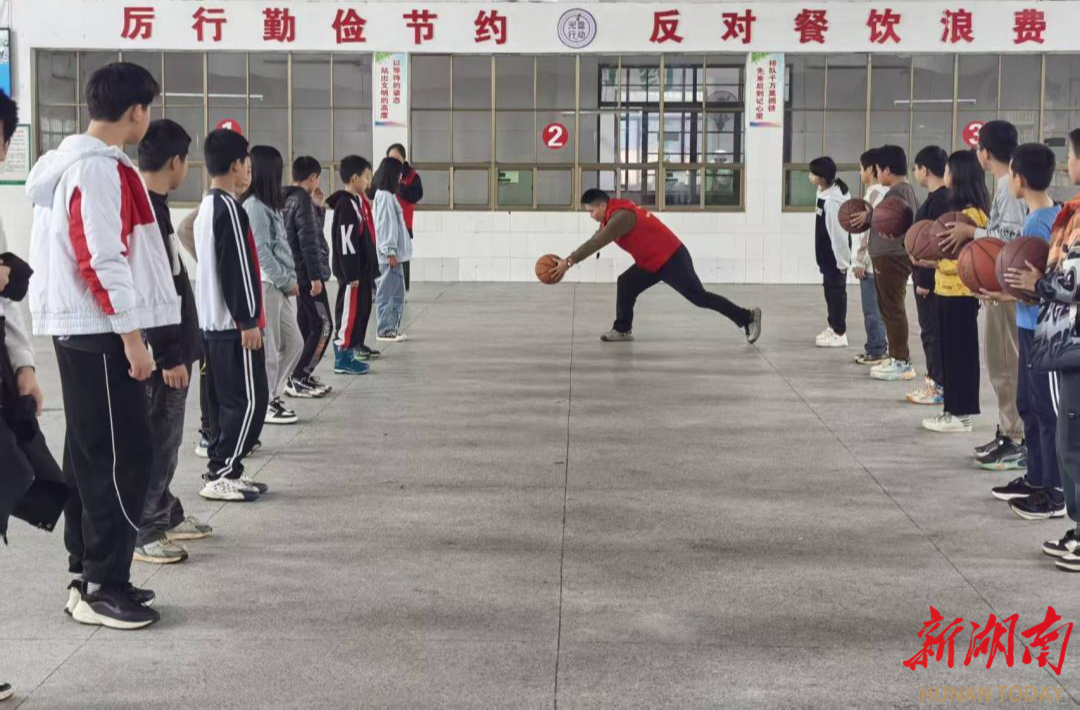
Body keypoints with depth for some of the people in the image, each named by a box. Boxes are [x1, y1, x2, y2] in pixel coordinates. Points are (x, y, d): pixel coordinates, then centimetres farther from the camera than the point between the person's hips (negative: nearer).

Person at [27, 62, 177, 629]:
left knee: (94, 455, 13)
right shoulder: (99, 170, -16)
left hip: (79, 330, 10)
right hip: (100, 333, -10)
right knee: (124, 455, -7)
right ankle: (102, 587, -2)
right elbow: (103, 261, -21)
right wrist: (132, 337, -18)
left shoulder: (71, 163, 15)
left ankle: (88, 575, 20)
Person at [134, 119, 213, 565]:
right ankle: (142, 531, 3)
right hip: (161, 350, -10)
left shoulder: (151, 206, 12)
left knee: (165, 436, 17)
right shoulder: (146, 211, -19)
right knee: (157, 439, -4)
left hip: (170, 344, 10)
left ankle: (165, 514, 27)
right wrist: (169, 356, -22)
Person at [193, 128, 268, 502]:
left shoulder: (207, 206, 14)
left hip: (213, 321, 10)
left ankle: (223, 469, 17)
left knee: (228, 401, 14)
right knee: (249, 401, -5)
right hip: (233, 323, -10)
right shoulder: (229, 208, -16)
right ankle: (221, 475, -4)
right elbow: (237, 268, -20)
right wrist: (249, 321, -17)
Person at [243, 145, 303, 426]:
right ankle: (264, 404, 6)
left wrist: (289, 280, 9)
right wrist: (287, 281, -12)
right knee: (268, 348, -3)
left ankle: (271, 396, 22)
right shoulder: (254, 206, -13)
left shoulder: (268, 205, 16)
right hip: (264, 285, -10)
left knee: (293, 343, 14)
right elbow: (260, 251, -17)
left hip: (278, 286, 10)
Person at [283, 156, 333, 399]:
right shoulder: (303, 200, -15)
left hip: (297, 274, 10)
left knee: (307, 326, 14)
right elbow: (308, 241, -20)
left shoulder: (289, 199, 13)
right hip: (308, 274, -9)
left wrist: (317, 205, 14)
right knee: (323, 326, -6)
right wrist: (315, 276, -20)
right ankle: (297, 379, -8)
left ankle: (304, 376, 17)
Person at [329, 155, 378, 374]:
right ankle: (343, 357, -3)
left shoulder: (357, 201, 13)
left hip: (362, 268, 10)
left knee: (362, 308, 16)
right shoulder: (346, 204, -17)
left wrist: (369, 269, 23)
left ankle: (356, 344, 27)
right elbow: (345, 242, -21)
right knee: (349, 310, -6)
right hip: (351, 270, -10)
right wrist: (352, 273, -21)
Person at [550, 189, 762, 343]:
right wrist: (568, 260, 10)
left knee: (698, 296, -8)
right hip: (654, 261, 10)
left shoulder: (621, 216, -22)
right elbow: (595, 241, 16)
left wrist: (569, 262, -27)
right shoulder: (613, 215, 10)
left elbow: (596, 243, -28)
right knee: (625, 284, 4)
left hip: (671, 258, -10)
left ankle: (747, 317, -2)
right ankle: (622, 330, 8)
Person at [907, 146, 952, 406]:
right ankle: (934, 379, 21)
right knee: (930, 330, 15)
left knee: (934, 331, -4)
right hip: (926, 274, 10)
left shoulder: (940, 200, -18)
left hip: (931, 277, -10)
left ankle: (940, 387, 1)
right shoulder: (937, 197, 13)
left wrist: (925, 279, -21)